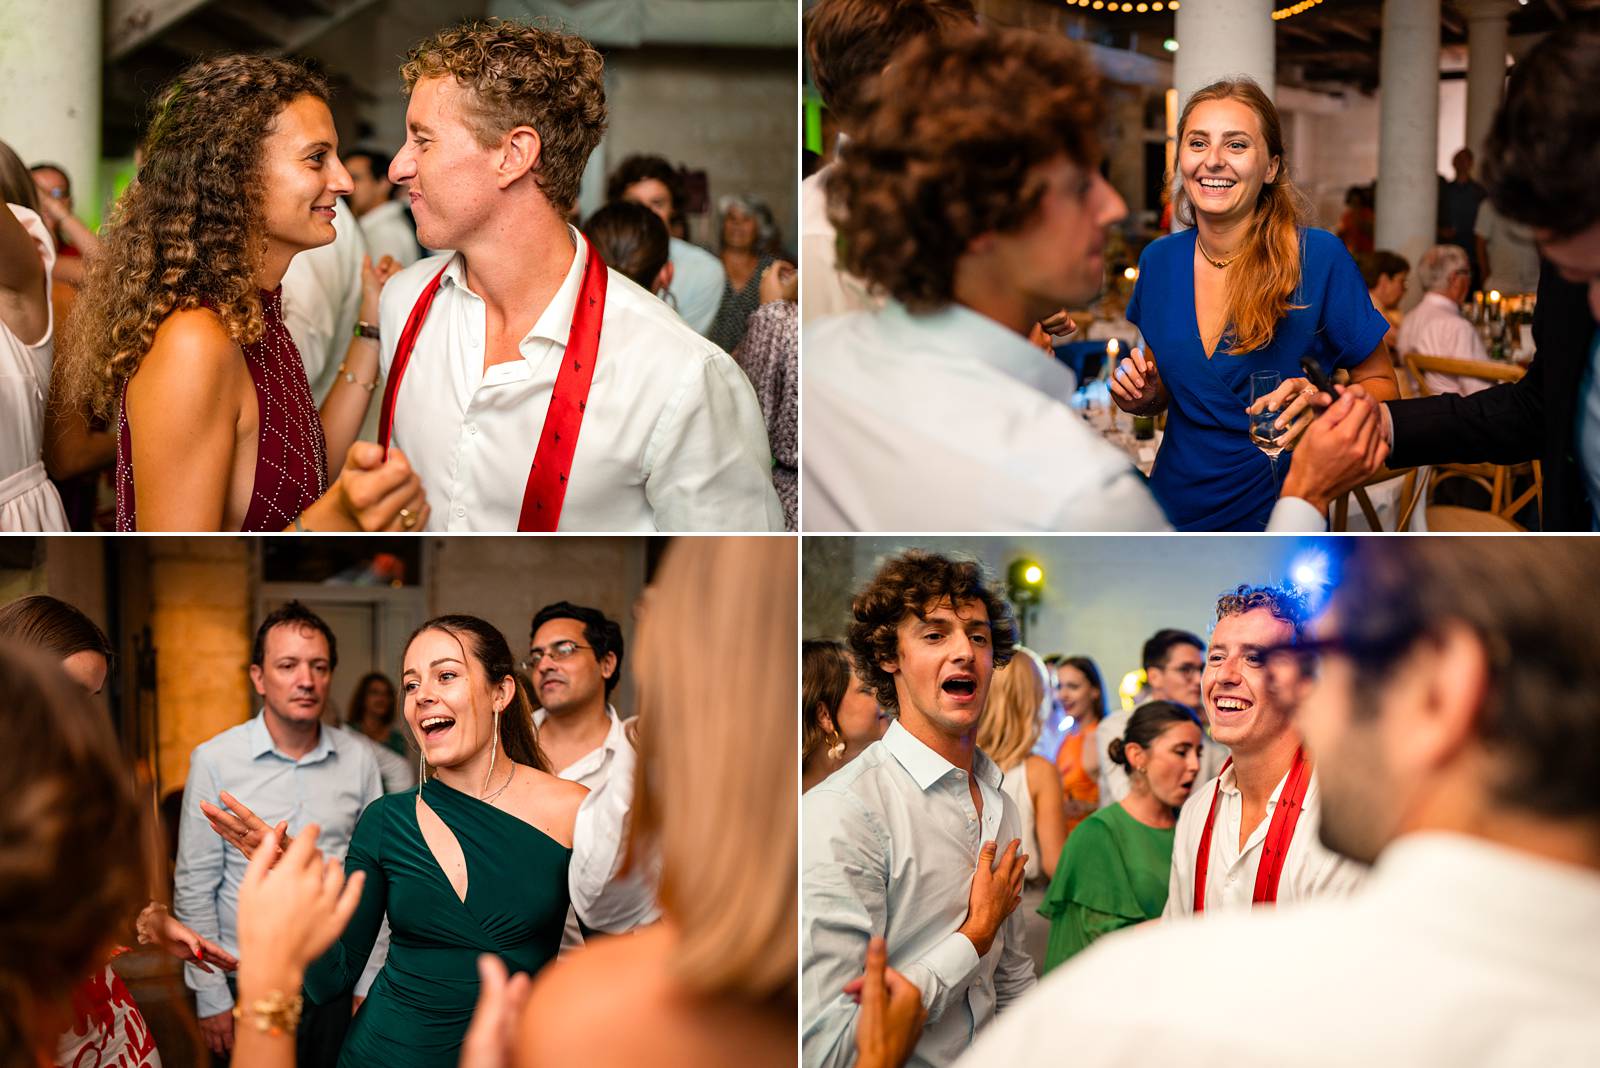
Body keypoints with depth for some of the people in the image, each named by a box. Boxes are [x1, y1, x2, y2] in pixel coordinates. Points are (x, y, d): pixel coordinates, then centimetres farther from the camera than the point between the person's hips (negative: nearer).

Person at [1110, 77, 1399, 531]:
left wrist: (1324, 407, -26)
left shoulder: (1319, 257, -15)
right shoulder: (1158, 261, -2)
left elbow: (1380, 386, -6)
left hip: (1274, 521, -4)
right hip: (1174, 511, 4)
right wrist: (1141, 395, -9)